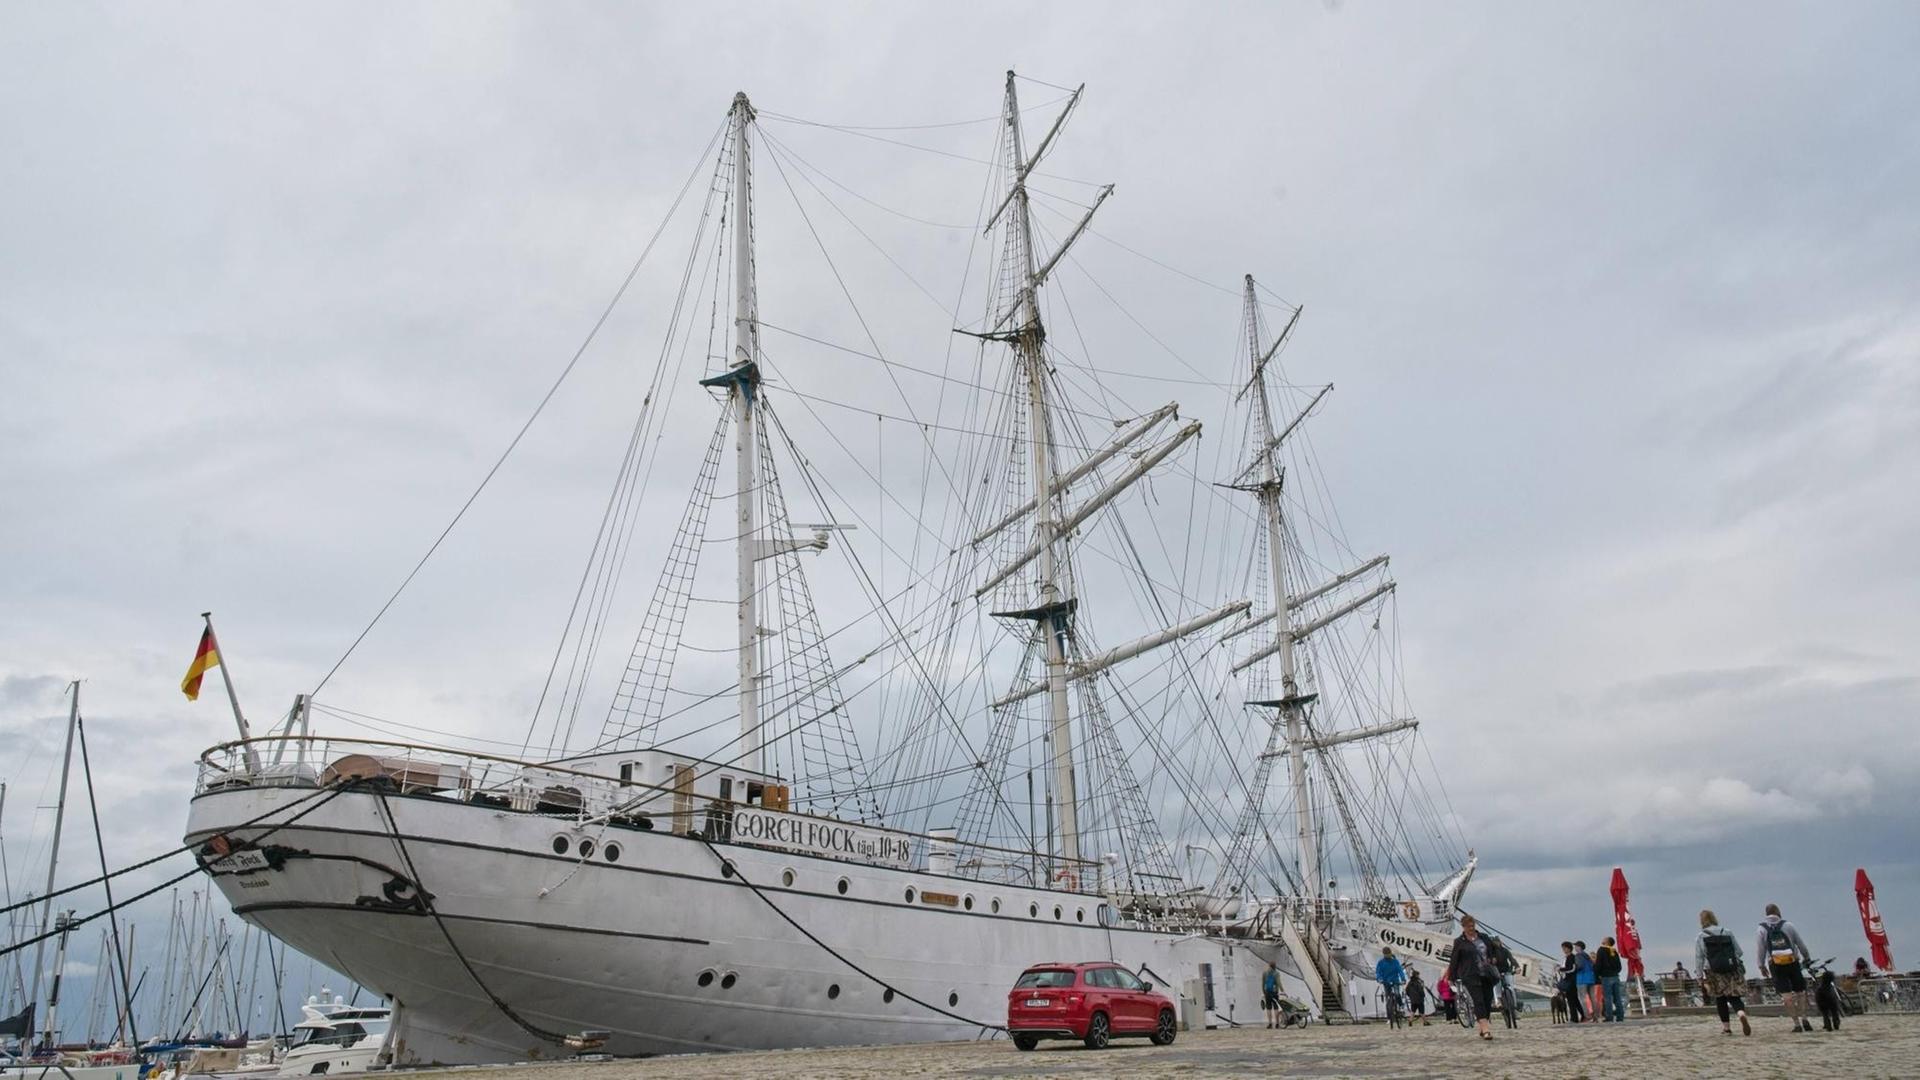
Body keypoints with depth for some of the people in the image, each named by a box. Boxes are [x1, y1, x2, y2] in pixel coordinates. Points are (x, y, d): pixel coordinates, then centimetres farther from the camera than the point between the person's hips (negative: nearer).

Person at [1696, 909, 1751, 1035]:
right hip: (1733, 971, 1)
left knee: (1720, 1000, 12)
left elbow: (1699, 959, -3)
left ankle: (1726, 1027, 13)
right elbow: (1738, 951, 7)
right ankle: (1742, 1014, -26)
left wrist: (1701, 978, 3)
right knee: (1734, 997, 4)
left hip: (1714, 973, -1)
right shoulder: (1727, 932, 6)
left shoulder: (1700, 938, -1)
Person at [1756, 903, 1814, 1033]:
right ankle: (1804, 1018, -3)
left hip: (1776, 965, -1)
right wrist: (1807, 958, 25)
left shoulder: (1762, 929, 2)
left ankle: (1797, 1024, -7)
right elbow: (1801, 944, 9)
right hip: (1792, 962, 1)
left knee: (1787, 995, -2)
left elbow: (1760, 950, 0)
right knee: (1800, 992, 12)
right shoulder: (1788, 925, 4)